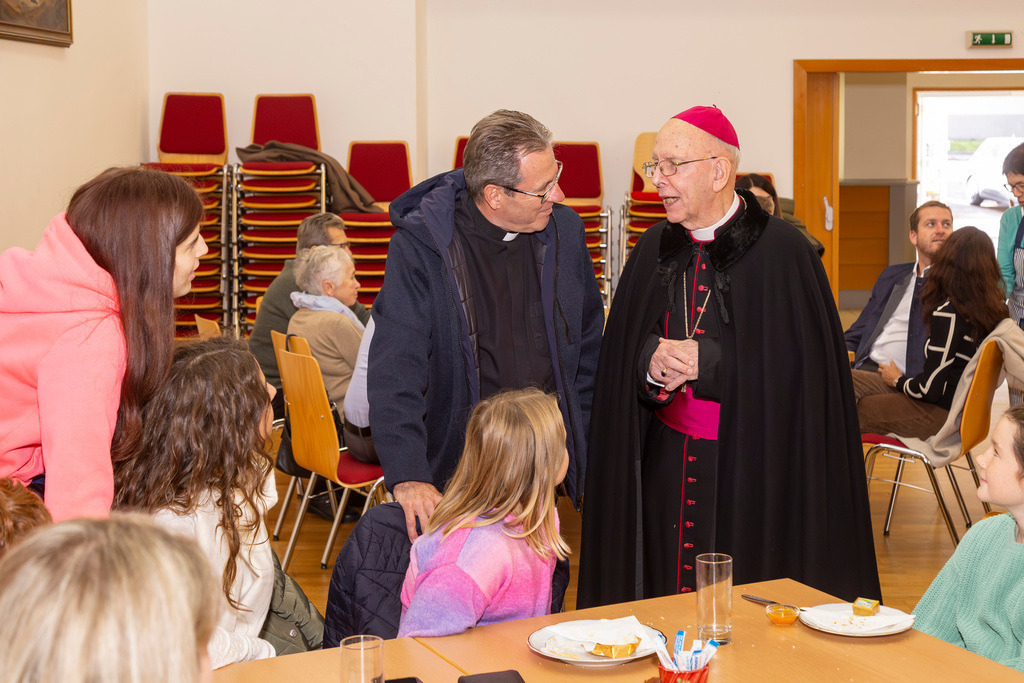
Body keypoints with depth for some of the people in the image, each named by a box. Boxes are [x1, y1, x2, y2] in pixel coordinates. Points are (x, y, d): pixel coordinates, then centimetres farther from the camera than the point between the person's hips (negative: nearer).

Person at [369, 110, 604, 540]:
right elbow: (395, 371, -17)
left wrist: (585, 453, 11)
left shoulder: (565, 230, 2)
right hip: (457, 467, -3)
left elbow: (588, 351, 13)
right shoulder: (419, 247, -13)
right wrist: (407, 475, -28)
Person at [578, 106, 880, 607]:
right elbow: (620, 354, 7)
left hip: (750, 466, -4)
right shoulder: (653, 249, 7)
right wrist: (653, 360, -15)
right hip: (667, 463, 5)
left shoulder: (780, 251, -9)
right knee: (664, 587, 9)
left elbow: (797, 367, -12)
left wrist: (706, 360, -17)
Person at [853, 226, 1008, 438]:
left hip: (940, 413, -8)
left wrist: (898, 380, 0)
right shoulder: (996, 308, -1)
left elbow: (929, 389, -20)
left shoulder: (948, 313, -24)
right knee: (849, 380, 8)